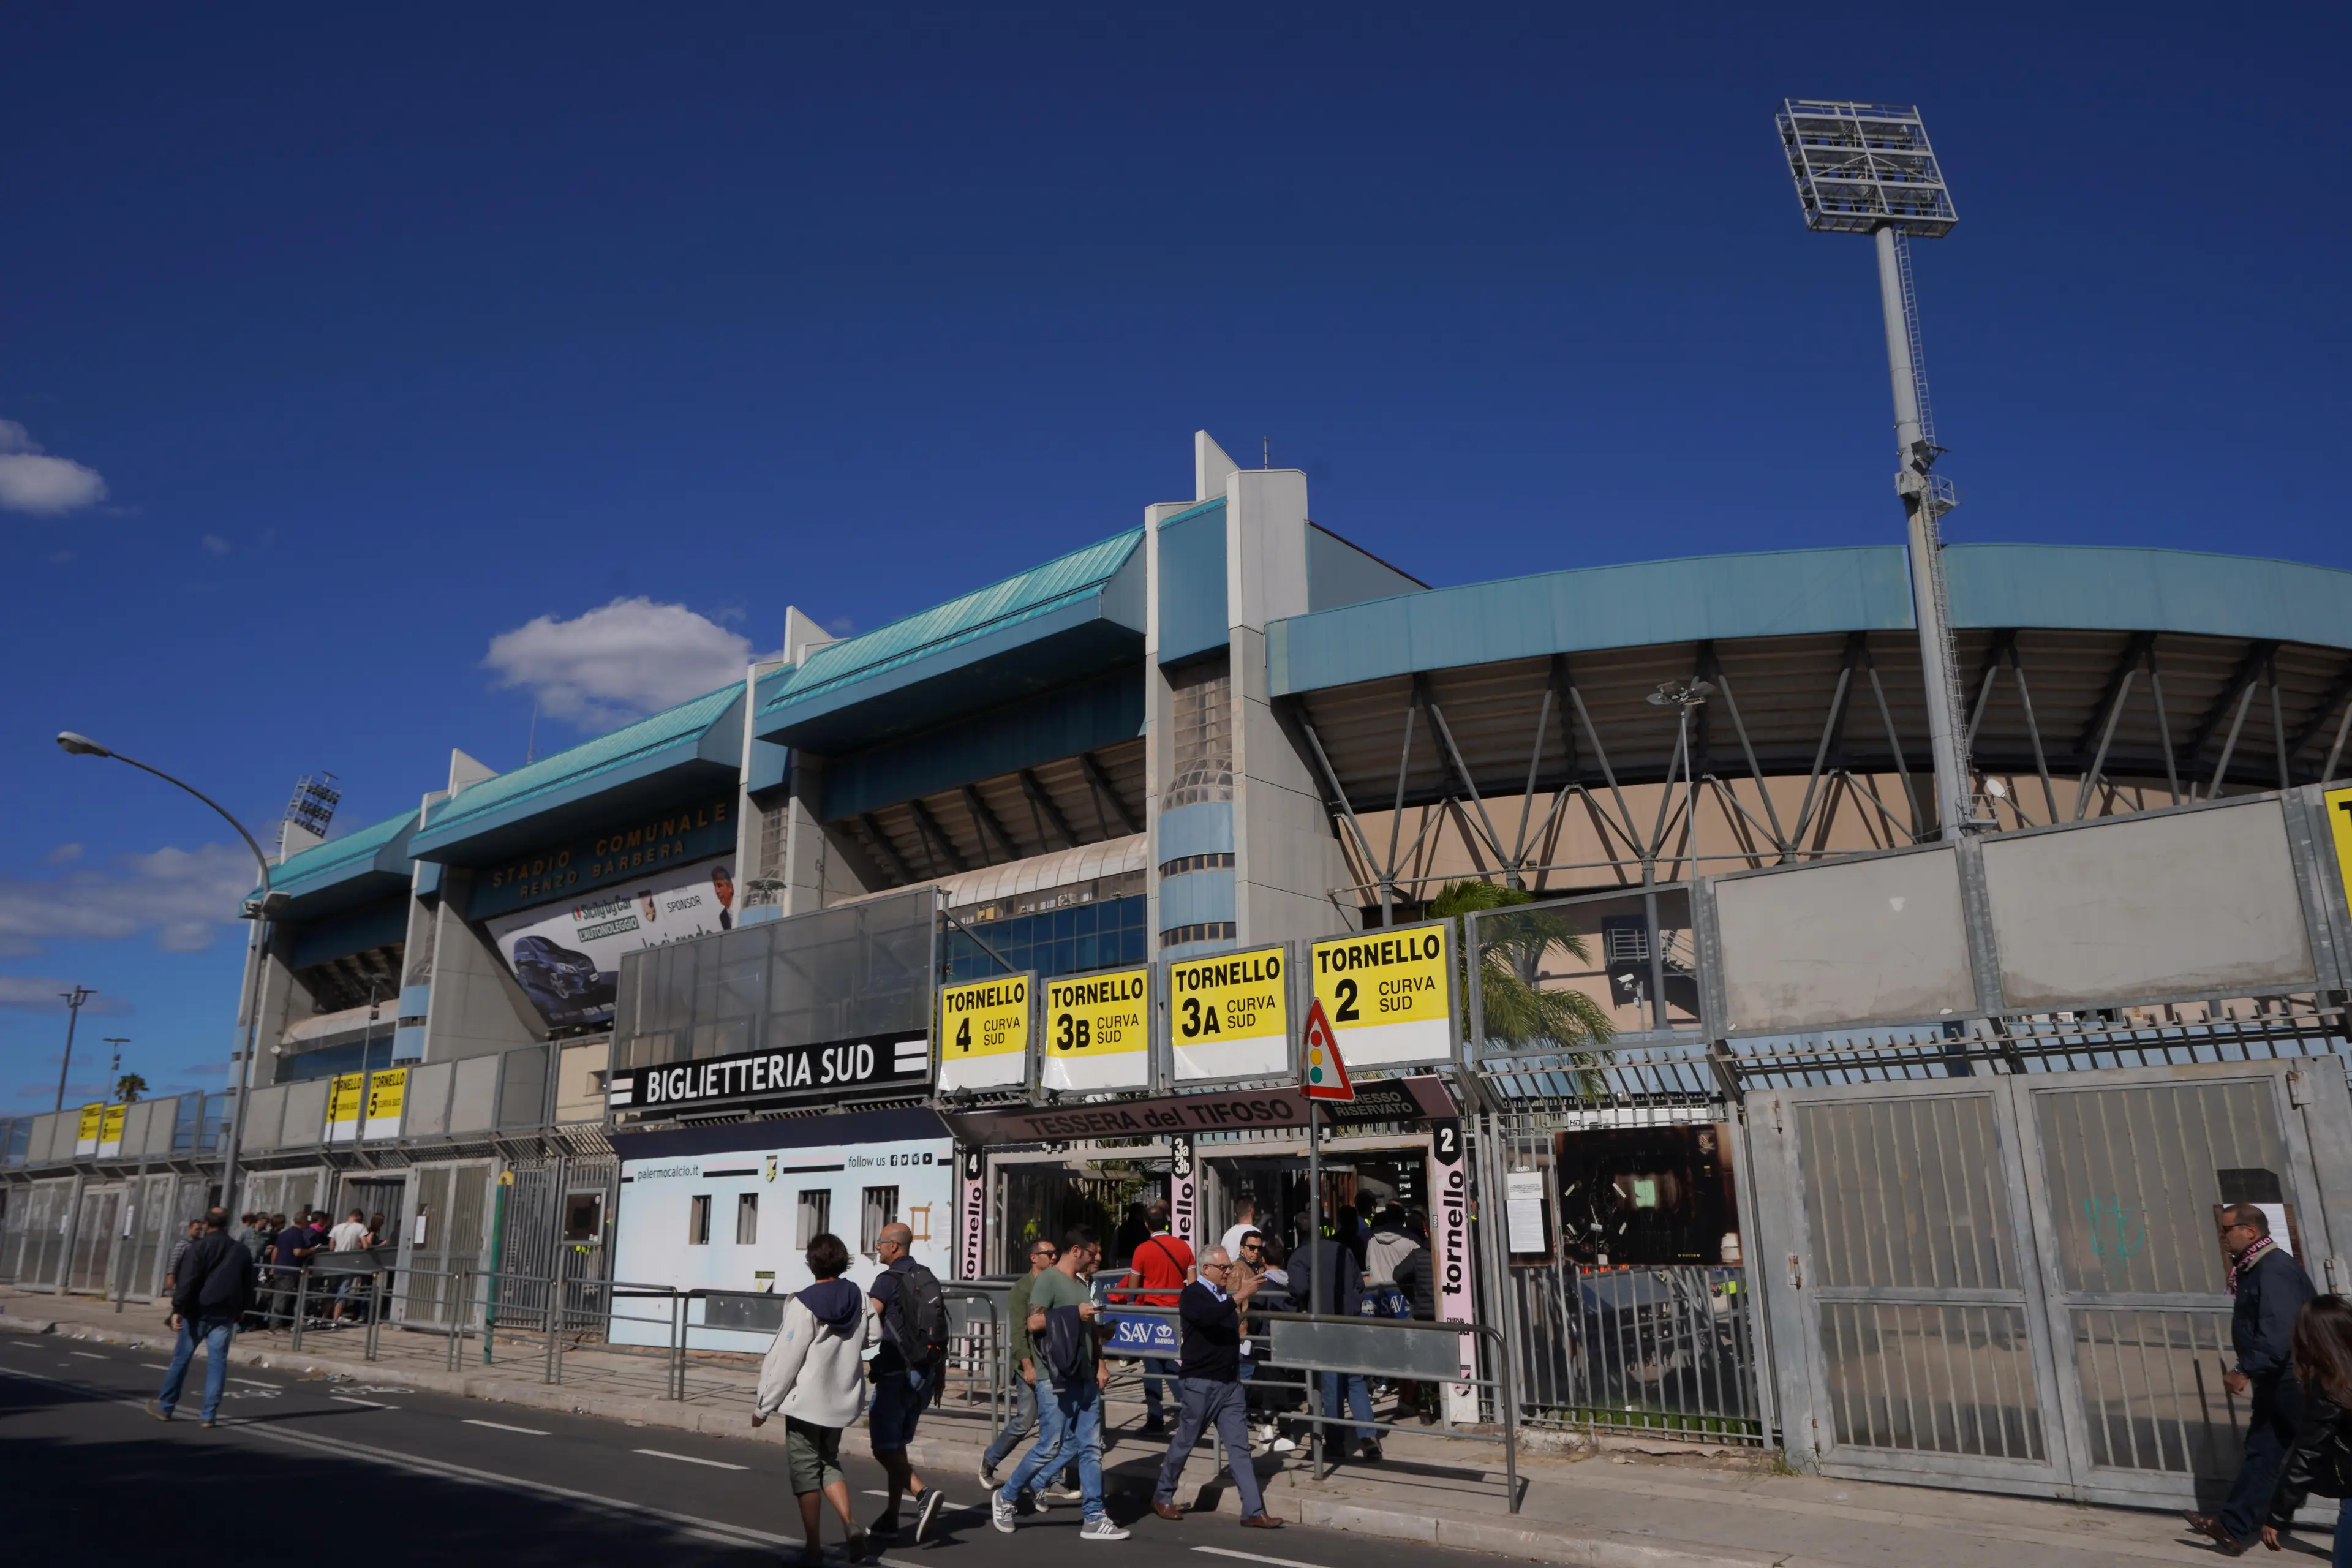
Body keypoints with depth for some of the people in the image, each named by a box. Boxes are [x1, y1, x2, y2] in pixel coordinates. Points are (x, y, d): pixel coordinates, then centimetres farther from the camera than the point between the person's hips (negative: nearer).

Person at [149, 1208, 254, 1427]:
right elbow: (248, 1286, 17)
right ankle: (210, 1414, 0)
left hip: (198, 1312, -3)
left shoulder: (199, 1249, -5)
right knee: (217, 1361, 2)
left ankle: (165, 1407, 18)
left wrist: (178, 1309, -14)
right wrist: (241, 1309, 28)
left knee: (181, 1358, 9)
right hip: (225, 1314, 3)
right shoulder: (242, 1253, 11)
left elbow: (187, 1282, -14)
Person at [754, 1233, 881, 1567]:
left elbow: (786, 1360, -16)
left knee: (806, 1470, 8)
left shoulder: (804, 1305, -18)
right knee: (829, 1463, 20)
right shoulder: (859, 1298, -3)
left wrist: (764, 1405, -6)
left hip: (806, 1401, -5)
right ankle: (851, 1524, 1)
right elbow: (873, 1336, 11)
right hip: (843, 1400, 5)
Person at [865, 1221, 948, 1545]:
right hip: (925, 1372, 8)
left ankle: (924, 1494, -21)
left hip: (896, 1372, -8)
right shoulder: (928, 1278, 11)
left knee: (884, 1448, -3)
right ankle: (891, 1518, 18)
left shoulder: (889, 1279, -12)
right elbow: (942, 1328, 13)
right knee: (897, 1445, 16)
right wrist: (939, 1375, 19)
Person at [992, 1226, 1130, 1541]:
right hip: (1056, 1380, -8)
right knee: (1051, 1447, -3)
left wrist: (1099, 1362, 14)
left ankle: (1095, 1518, 11)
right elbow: (1034, 1323, -20)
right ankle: (1006, 1497, 16)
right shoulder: (1048, 1280, -10)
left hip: (1085, 1379, 8)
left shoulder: (1082, 1283, 17)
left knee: (1090, 1447, 6)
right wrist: (1074, 1313, -21)